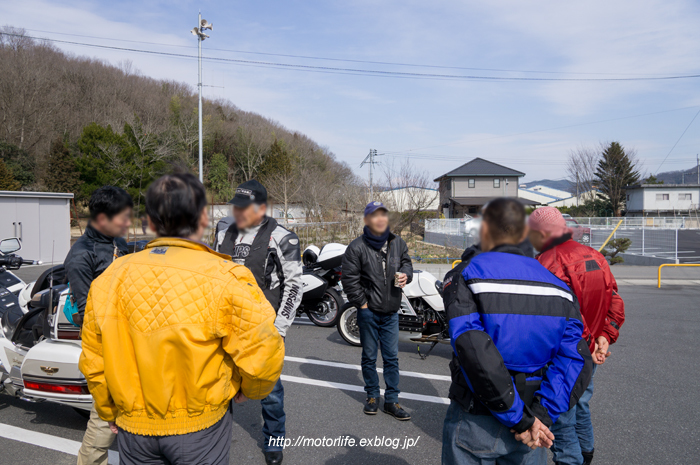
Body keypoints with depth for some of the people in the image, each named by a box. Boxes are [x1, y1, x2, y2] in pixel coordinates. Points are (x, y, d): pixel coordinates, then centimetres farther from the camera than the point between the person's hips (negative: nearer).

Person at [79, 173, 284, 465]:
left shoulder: (109, 279, -5)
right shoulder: (225, 278, -19)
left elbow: (93, 361, 3)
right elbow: (261, 355, -19)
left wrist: (109, 411, 19)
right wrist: (249, 390, 3)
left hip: (132, 429, 4)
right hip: (199, 429, -3)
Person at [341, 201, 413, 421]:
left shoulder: (398, 243, 4)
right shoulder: (357, 247, -8)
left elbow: (406, 261, 19)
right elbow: (349, 279, -6)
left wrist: (406, 273, -5)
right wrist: (362, 303, -8)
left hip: (391, 312, 3)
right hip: (368, 311, -3)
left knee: (391, 357, 8)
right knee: (369, 357, 10)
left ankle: (392, 400, 18)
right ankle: (372, 396, 27)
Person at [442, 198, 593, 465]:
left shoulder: (464, 275, -11)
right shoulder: (556, 284, 2)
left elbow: (474, 350, -25)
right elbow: (575, 359, -8)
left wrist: (521, 419, -18)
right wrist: (541, 415, -11)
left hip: (475, 424, -4)